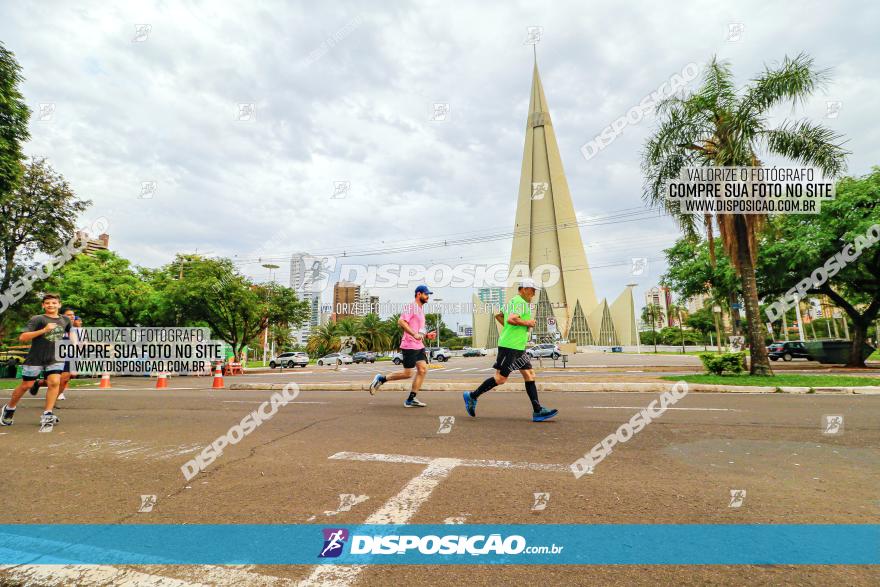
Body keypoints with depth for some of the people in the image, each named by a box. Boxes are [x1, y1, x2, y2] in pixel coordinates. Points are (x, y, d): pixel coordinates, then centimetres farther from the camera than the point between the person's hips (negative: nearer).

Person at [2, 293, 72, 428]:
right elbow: (22, 338, -18)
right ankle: (9, 409, 36)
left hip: (56, 358, 2)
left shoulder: (65, 320, 6)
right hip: (35, 358, -2)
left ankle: (47, 414, -7)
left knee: (54, 382, -15)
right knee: (26, 385, 9)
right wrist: (44, 330, -29)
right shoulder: (37, 319, -8)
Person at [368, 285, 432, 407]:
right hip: (409, 345, -9)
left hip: (419, 345, 9)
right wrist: (414, 334, -26)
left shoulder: (421, 309, 19)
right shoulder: (411, 307, -10)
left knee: (423, 369, 0)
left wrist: (425, 334, 15)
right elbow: (401, 322, -22)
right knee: (407, 373, -6)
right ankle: (381, 379, 12)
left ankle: (411, 399, 6)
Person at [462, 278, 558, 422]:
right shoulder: (520, 302, -12)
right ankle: (472, 396, 7)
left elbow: (498, 315, 27)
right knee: (500, 378, -5)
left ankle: (538, 411, 5)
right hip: (510, 346, -11)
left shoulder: (512, 301, 19)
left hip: (518, 347, 11)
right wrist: (527, 323, -13)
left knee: (530, 375, 5)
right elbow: (511, 319, -27)